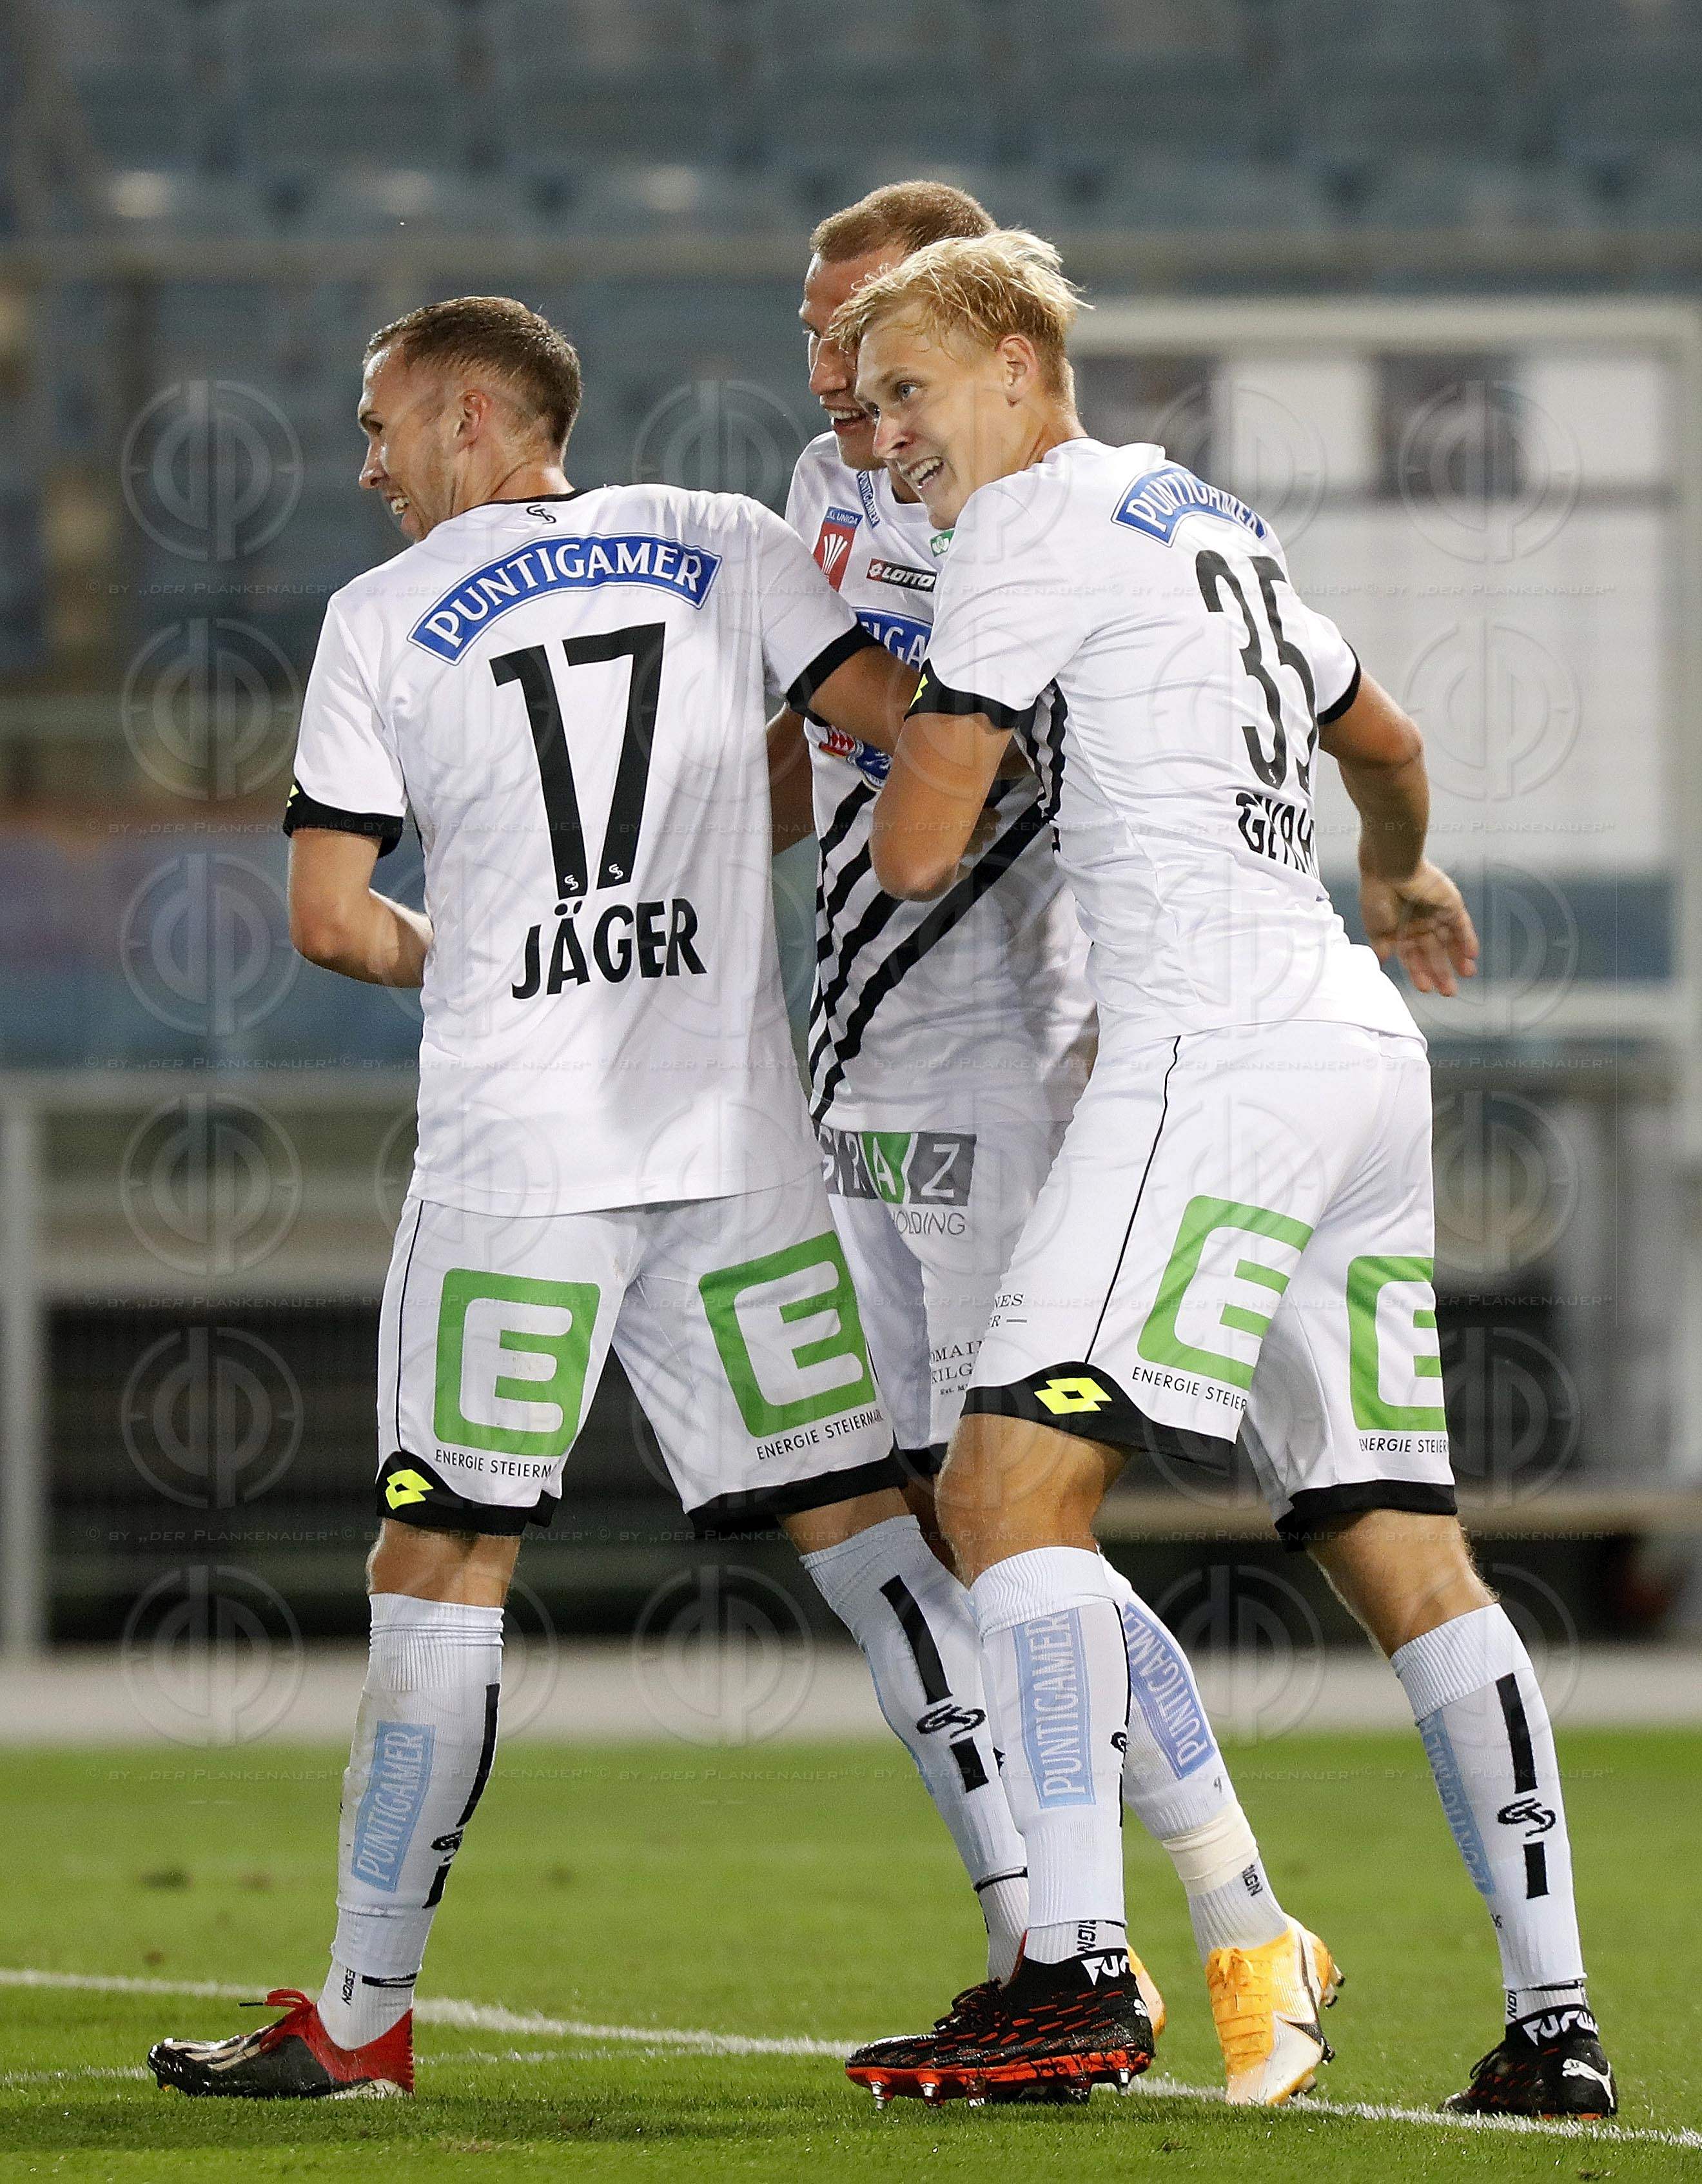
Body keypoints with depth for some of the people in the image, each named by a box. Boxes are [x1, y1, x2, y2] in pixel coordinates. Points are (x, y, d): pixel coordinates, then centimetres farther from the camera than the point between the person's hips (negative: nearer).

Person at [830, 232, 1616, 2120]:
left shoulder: (1034, 523, -3)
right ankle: (1554, 2018, 4)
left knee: (1012, 1485, -14)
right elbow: (1383, 744, 41)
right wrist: (1401, 881, 63)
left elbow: (914, 851, -6)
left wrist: (922, 731, 17)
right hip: (1361, 1055, 9)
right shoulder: (1205, 524, 24)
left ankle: (1075, 1970, -24)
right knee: (1400, 1548, 9)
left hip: (1219, 1047, -9)